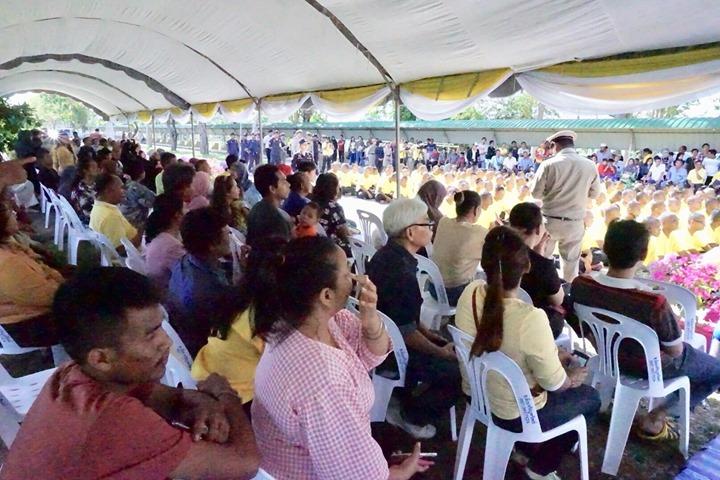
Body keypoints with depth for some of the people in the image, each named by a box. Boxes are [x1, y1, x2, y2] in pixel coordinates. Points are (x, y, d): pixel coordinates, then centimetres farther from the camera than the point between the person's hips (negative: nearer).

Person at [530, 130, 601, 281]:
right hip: (575, 223, 2)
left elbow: (536, 192, -6)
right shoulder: (590, 165, -5)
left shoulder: (549, 164, -13)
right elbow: (594, 193, 8)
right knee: (571, 262, 15)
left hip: (550, 221, -1)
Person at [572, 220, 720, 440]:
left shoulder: (580, 284, -23)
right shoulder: (654, 303, -38)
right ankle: (655, 418, 15)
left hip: (610, 355, 6)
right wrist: (674, 326, 1)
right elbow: (675, 350, -19)